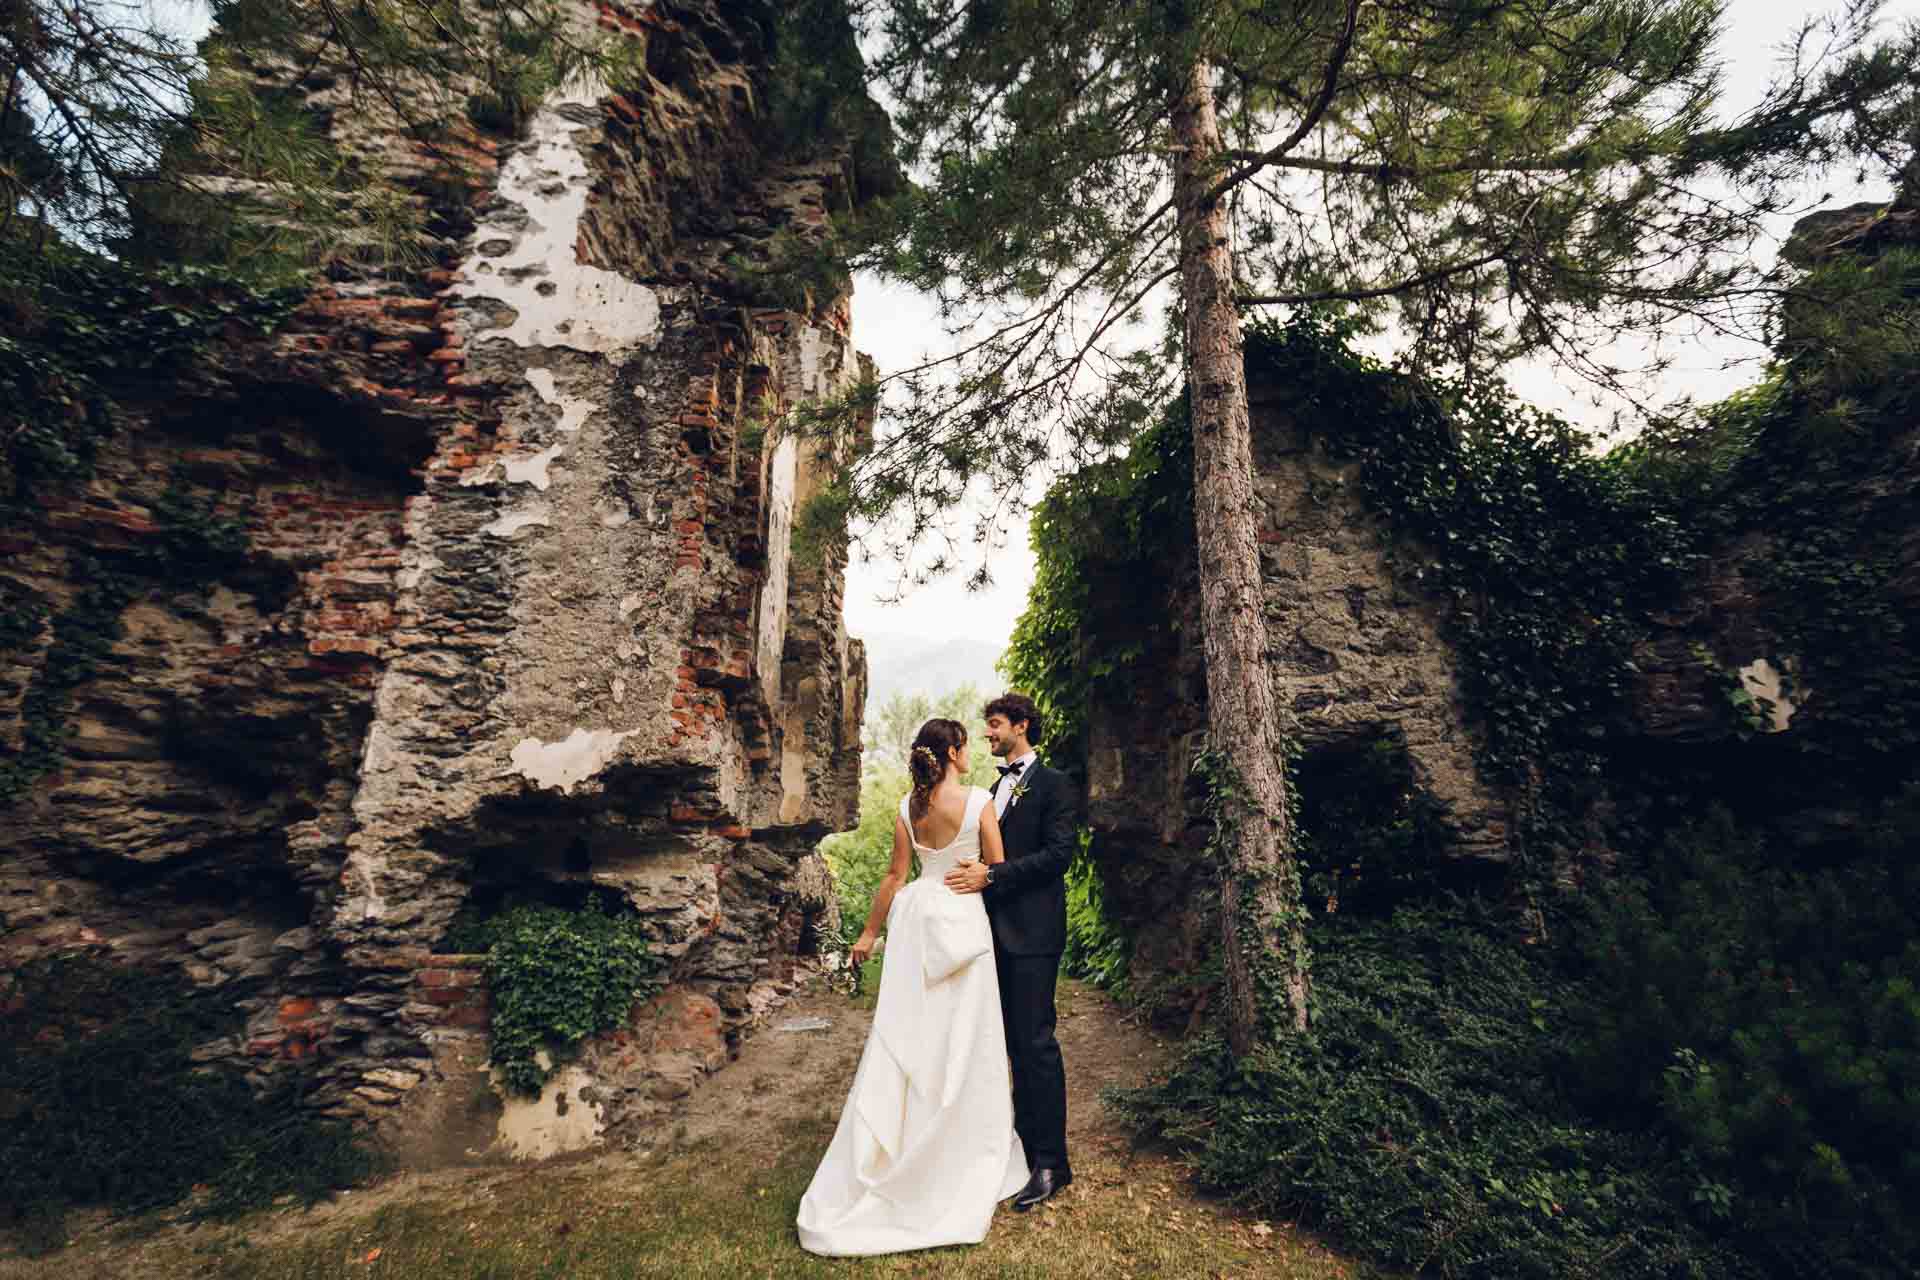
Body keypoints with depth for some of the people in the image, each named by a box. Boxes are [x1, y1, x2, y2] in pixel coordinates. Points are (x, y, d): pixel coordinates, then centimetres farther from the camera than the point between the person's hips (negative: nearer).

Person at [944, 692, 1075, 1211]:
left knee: (1035, 1042, -3)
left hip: (1032, 932, -8)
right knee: (1016, 1041, 16)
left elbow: (1059, 852, -17)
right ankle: (1026, 1140, 30)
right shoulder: (998, 786, 16)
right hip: (1000, 929, 8)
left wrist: (991, 875, -20)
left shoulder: (1051, 784, -8)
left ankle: (1050, 1161, 10)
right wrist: (975, 874, 6)